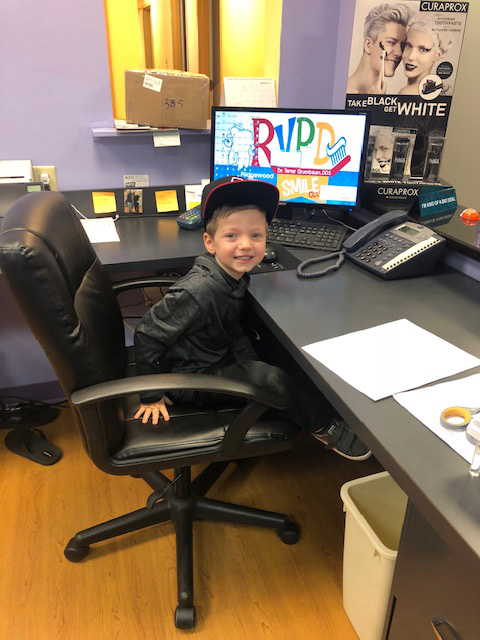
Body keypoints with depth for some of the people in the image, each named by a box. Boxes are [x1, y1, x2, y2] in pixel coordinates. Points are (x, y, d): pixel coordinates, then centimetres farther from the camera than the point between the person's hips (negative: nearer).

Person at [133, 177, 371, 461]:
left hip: (218, 357, 9)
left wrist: (252, 363, -4)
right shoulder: (199, 291, -32)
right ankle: (323, 426, 1)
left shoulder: (236, 274, -8)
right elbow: (147, 335, -26)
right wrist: (151, 397, -17)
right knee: (272, 378, -21)